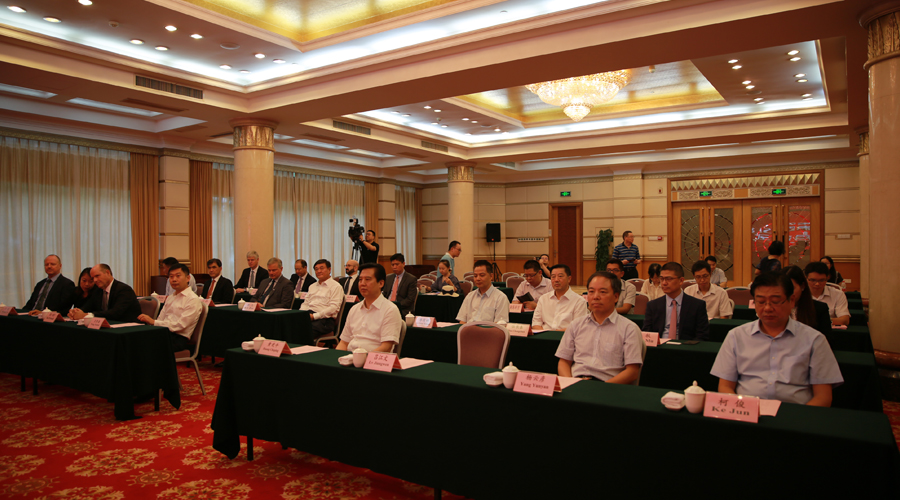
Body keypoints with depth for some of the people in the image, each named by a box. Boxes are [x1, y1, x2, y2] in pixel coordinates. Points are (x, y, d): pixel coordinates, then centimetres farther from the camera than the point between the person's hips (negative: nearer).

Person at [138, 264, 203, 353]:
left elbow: (180, 325, -13)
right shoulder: (170, 298, 23)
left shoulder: (193, 300, -5)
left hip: (179, 339, -7)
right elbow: (160, 319, 18)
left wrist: (153, 322, -16)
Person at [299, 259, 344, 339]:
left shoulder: (336, 286, 2)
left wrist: (314, 316, -15)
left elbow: (333, 308, -9)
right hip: (308, 315, 6)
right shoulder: (312, 286, 28)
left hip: (325, 319, -6)